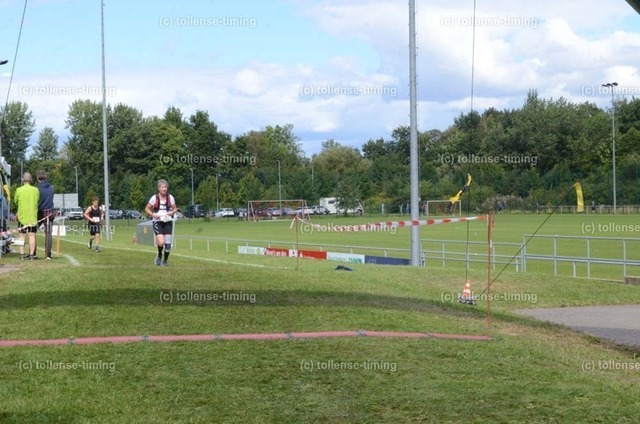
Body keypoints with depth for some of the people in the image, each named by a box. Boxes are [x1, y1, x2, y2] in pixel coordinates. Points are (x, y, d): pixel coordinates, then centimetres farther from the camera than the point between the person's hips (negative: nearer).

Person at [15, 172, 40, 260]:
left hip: (22, 216, 0)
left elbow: (15, 201, 5)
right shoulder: (36, 190, -3)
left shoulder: (19, 190, -6)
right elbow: (38, 201, 6)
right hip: (33, 216, 0)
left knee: (22, 236, 7)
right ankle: (31, 255, -2)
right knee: (32, 235, 2)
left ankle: (22, 255, 5)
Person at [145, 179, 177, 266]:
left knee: (168, 243, -2)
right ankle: (159, 255, 14)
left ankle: (165, 260, 18)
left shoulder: (170, 198, 3)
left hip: (168, 222, 3)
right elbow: (147, 209, 3)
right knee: (161, 242, -18)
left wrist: (172, 212, -8)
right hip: (157, 222, -3)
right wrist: (153, 215, -14)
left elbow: (175, 209, 14)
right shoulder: (154, 198, -4)